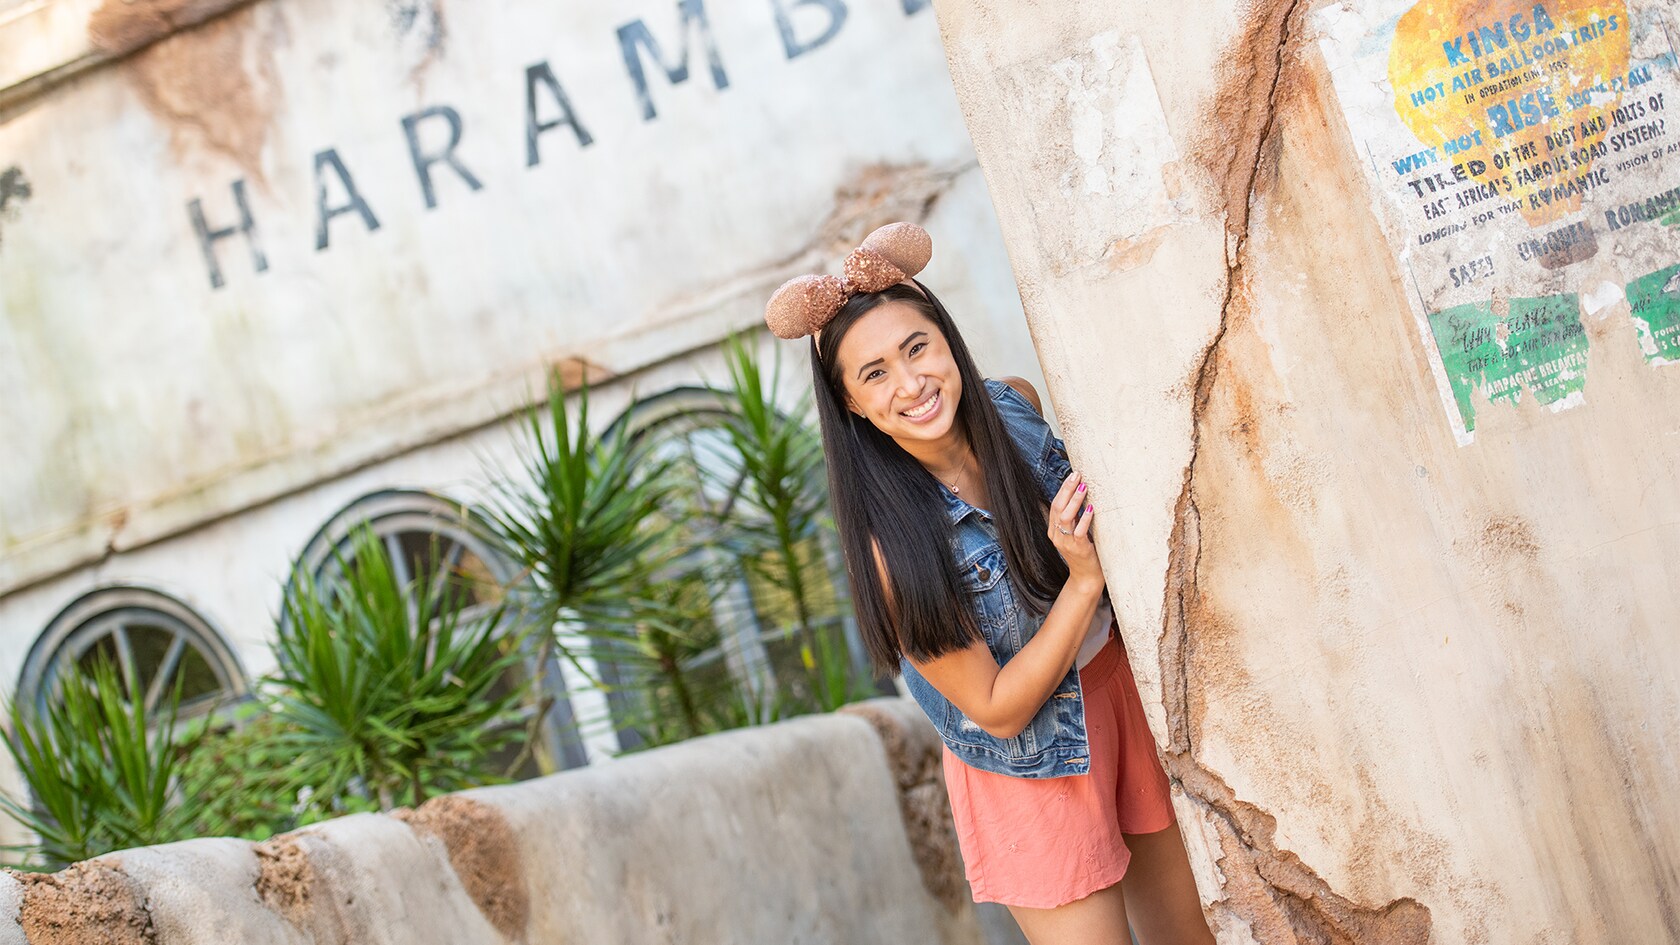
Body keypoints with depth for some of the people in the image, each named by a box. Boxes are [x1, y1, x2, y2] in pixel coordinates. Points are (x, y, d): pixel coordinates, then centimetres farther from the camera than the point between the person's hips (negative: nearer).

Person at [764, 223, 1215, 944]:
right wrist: (1084, 581, -29)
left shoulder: (1015, 405, -12)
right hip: (1031, 766, -5)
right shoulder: (893, 540, -27)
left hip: (1120, 688, 6)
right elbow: (997, 710, -21)